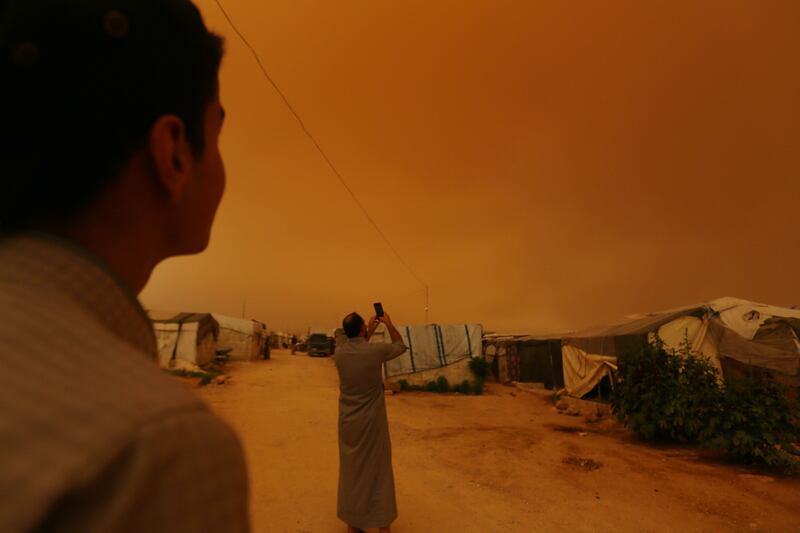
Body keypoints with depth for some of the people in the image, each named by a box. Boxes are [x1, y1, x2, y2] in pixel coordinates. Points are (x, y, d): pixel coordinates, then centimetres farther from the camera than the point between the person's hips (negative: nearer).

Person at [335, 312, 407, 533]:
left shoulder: (340, 352, -6)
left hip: (348, 421, 4)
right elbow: (400, 346, 3)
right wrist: (388, 324, 12)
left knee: (350, 470, 17)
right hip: (372, 421, -4)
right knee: (379, 470, 10)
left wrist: (371, 330, 19)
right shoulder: (375, 350, -18)